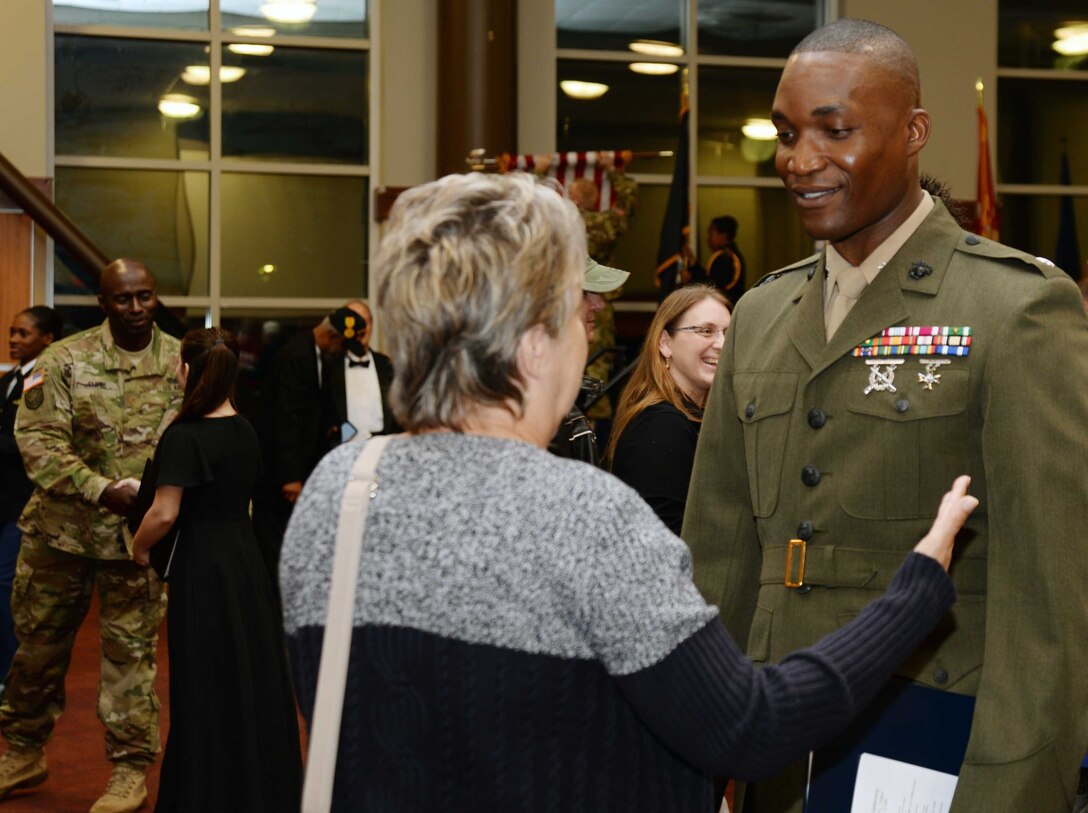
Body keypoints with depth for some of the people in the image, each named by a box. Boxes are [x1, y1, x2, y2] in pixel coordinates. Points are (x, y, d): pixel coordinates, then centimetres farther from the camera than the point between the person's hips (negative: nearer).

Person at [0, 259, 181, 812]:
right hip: (62, 525, 1)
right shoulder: (65, 360, -3)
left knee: (130, 648, 4)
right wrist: (100, 489, -20)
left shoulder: (183, 363, -1)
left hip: (139, 532, -1)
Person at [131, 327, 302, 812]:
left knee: (207, 686, 4)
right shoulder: (245, 432, 5)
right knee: (253, 674, 14)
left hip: (202, 563, -6)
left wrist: (138, 548, -3)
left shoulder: (184, 437, -15)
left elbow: (165, 513, -19)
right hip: (246, 553, 7)